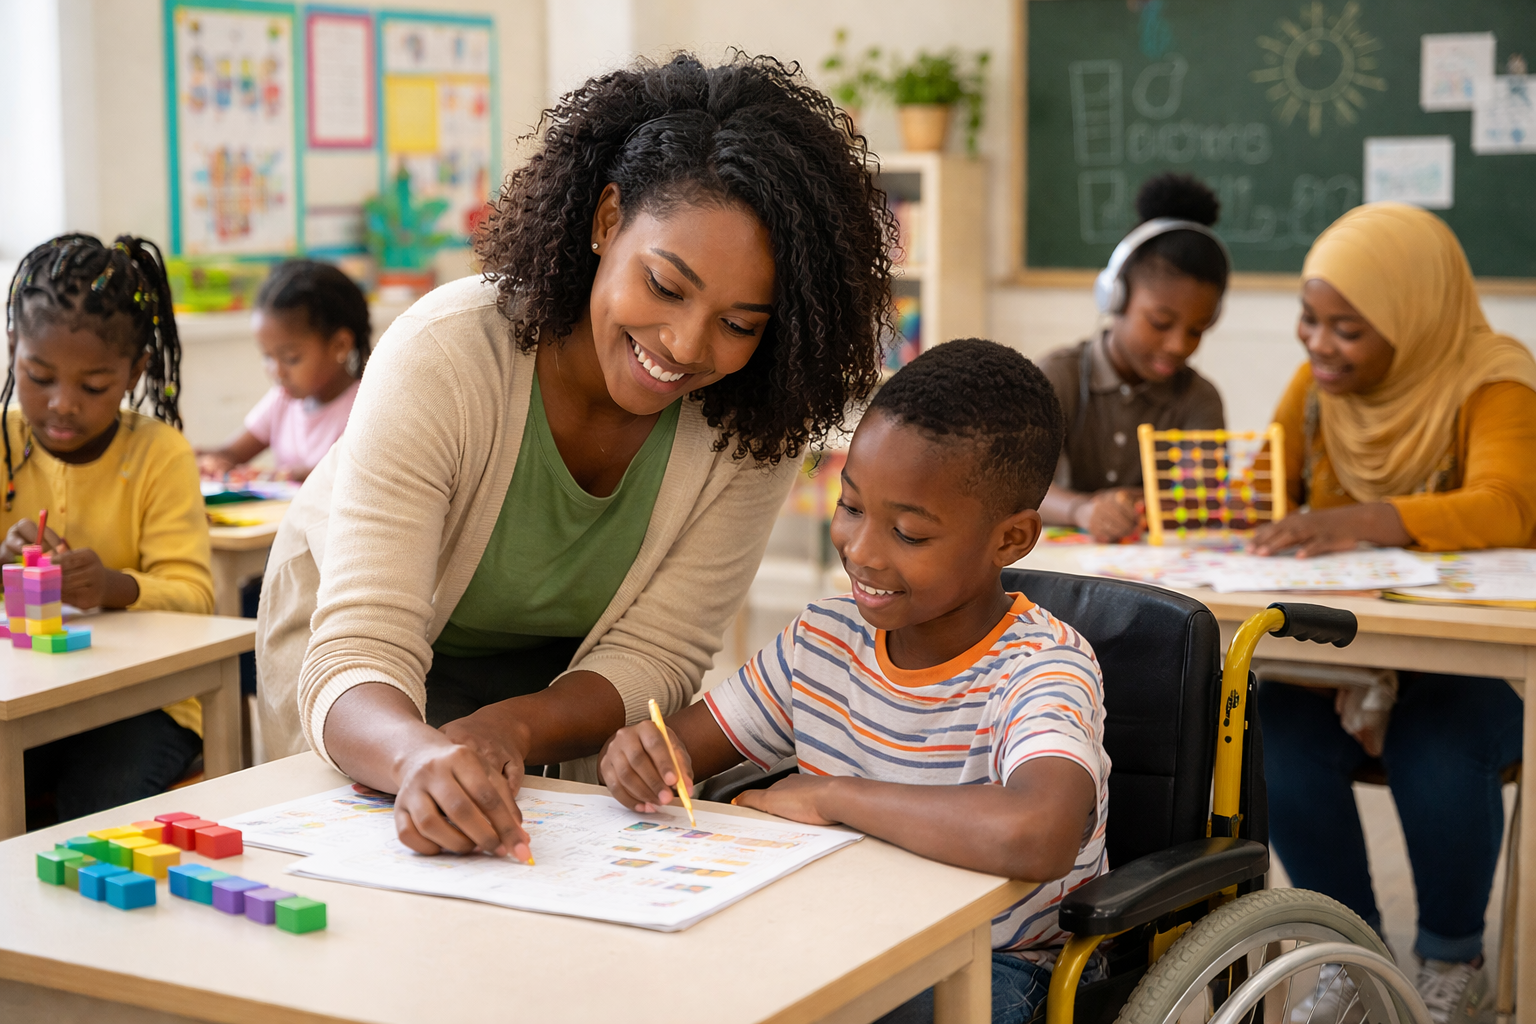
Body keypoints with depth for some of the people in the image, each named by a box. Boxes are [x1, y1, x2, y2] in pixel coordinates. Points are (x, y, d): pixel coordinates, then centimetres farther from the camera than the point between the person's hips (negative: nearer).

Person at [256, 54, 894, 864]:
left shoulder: (757, 418, -21)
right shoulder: (444, 358, -30)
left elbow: (655, 653, -17)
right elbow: (358, 656, -35)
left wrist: (512, 729, -37)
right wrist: (422, 756, -57)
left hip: (571, 686, 2)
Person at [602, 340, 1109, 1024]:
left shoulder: (1044, 670, -20)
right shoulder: (823, 639, 2)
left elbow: (1033, 836, -42)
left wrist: (829, 795, -27)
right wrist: (643, 758, -17)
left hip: (994, 968, -4)